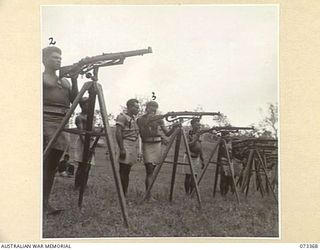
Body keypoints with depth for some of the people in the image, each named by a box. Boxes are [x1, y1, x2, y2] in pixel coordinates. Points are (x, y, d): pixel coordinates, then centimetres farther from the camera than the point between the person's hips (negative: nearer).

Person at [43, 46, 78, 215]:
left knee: (51, 166, 3)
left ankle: (45, 202, 7)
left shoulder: (65, 81, 20)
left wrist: (74, 80, -1)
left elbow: (74, 100, 10)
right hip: (44, 121, -5)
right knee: (43, 165, -11)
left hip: (60, 126, 5)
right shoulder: (41, 77, 8)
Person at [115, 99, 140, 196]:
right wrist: (122, 149, -21)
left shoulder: (134, 118, 19)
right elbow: (118, 133, -15)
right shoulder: (122, 117, -8)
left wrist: (136, 150, 20)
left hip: (134, 146, 9)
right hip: (126, 145, -9)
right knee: (123, 171, -7)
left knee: (127, 171, 11)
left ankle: (125, 193, 17)